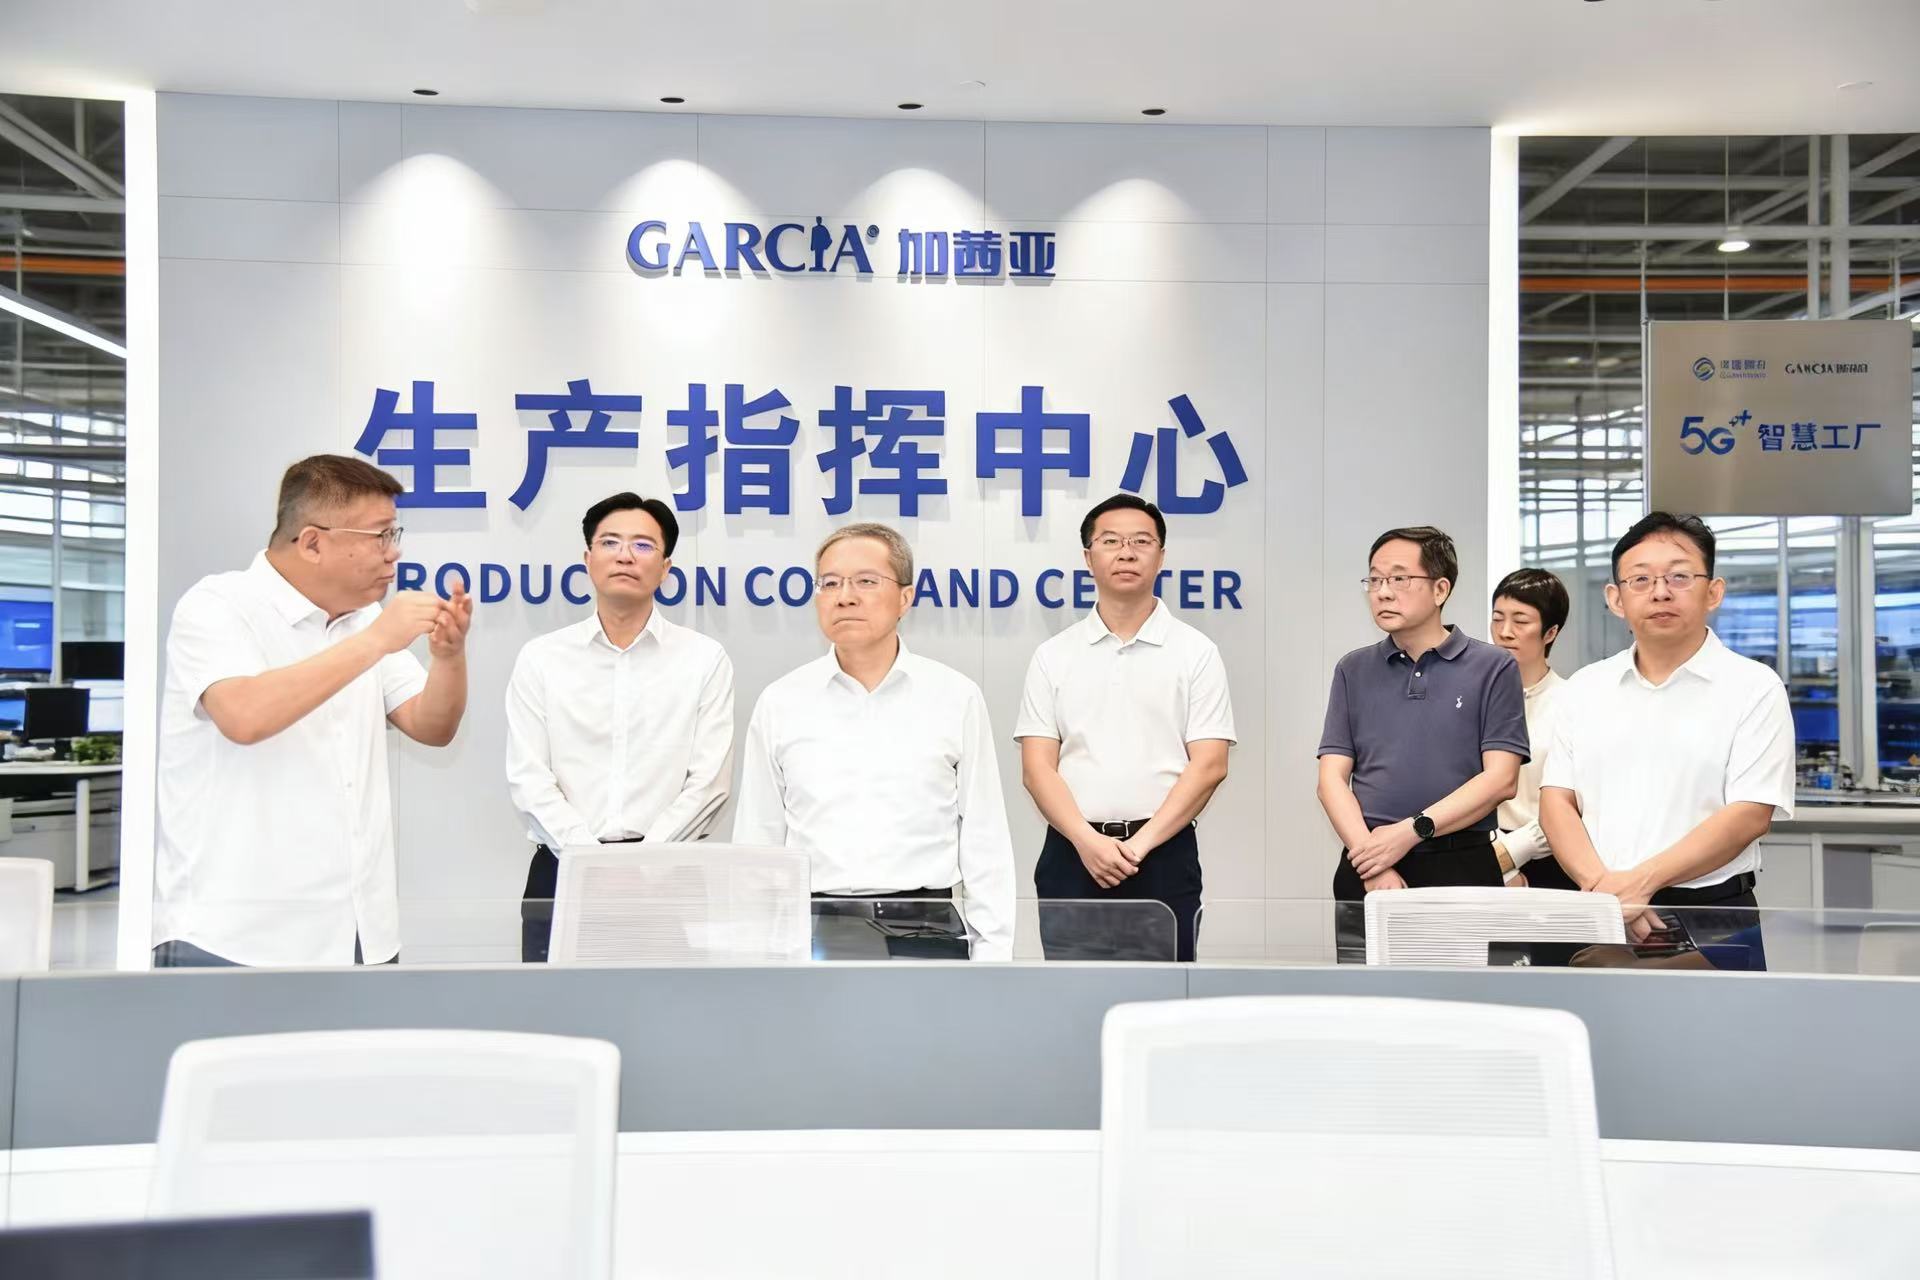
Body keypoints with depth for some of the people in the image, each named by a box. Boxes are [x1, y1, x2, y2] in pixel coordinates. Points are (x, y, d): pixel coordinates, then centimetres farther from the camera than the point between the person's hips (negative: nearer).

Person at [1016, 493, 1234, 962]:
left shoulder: (1195, 652, 3)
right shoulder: (1053, 656, 7)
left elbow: (1209, 765, -4)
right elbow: (1037, 766, 2)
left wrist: (1142, 843, -13)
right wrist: (1086, 839, -13)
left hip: (1163, 853, -1)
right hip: (1073, 853, 1)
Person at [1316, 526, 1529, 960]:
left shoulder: (1493, 668, 3)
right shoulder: (1354, 671, 11)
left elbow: (1501, 779, -5)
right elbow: (1333, 778, 4)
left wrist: (1411, 831, -13)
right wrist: (1373, 865, -9)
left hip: (1461, 867, -2)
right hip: (1365, 870, 2)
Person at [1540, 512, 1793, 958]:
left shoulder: (1754, 688, -1)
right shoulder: (1584, 688, 10)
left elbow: (1751, 815, -9)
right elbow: (1557, 800, 5)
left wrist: (1640, 881, -17)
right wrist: (1602, 885, -12)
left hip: (1711, 919, -2)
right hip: (1598, 915, 3)